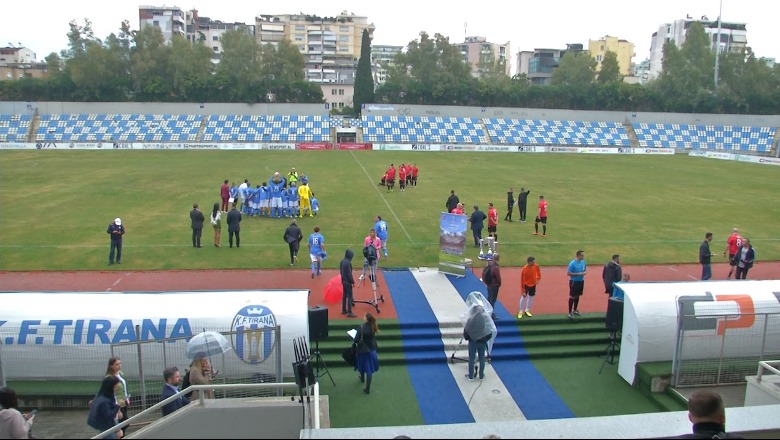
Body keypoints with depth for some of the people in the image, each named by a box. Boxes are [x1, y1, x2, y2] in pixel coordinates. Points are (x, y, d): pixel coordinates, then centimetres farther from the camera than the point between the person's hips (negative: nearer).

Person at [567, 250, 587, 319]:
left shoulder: (583, 262, 1)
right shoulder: (572, 263, -19)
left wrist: (584, 272, -8)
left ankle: (575, 310, 30)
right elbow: (568, 273, -17)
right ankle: (570, 312, 4)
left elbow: (585, 270, 15)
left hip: (581, 281, 6)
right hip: (574, 282, -6)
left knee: (577, 296, 16)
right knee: (572, 297, -2)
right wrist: (578, 274, -21)